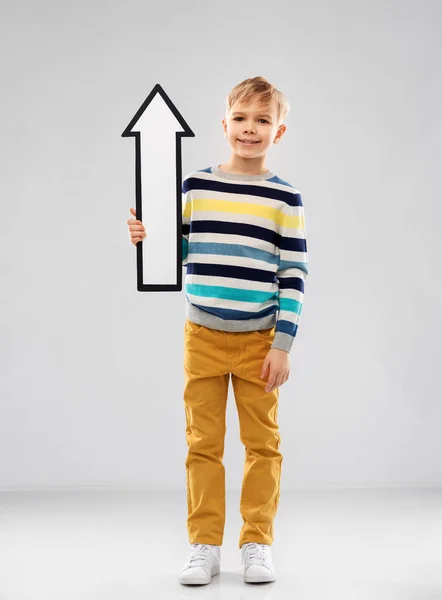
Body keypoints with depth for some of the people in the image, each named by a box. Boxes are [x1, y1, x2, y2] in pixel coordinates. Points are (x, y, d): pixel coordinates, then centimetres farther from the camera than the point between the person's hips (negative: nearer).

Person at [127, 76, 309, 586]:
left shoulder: (285, 198, -4)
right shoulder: (196, 186, 2)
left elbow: (293, 276, -5)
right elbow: (179, 252, 10)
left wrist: (283, 346, -9)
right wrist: (147, 236, -11)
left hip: (259, 342, -1)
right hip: (202, 337, 2)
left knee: (262, 443, 7)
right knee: (203, 444, 7)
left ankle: (257, 545, 19)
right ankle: (204, 547, 16)